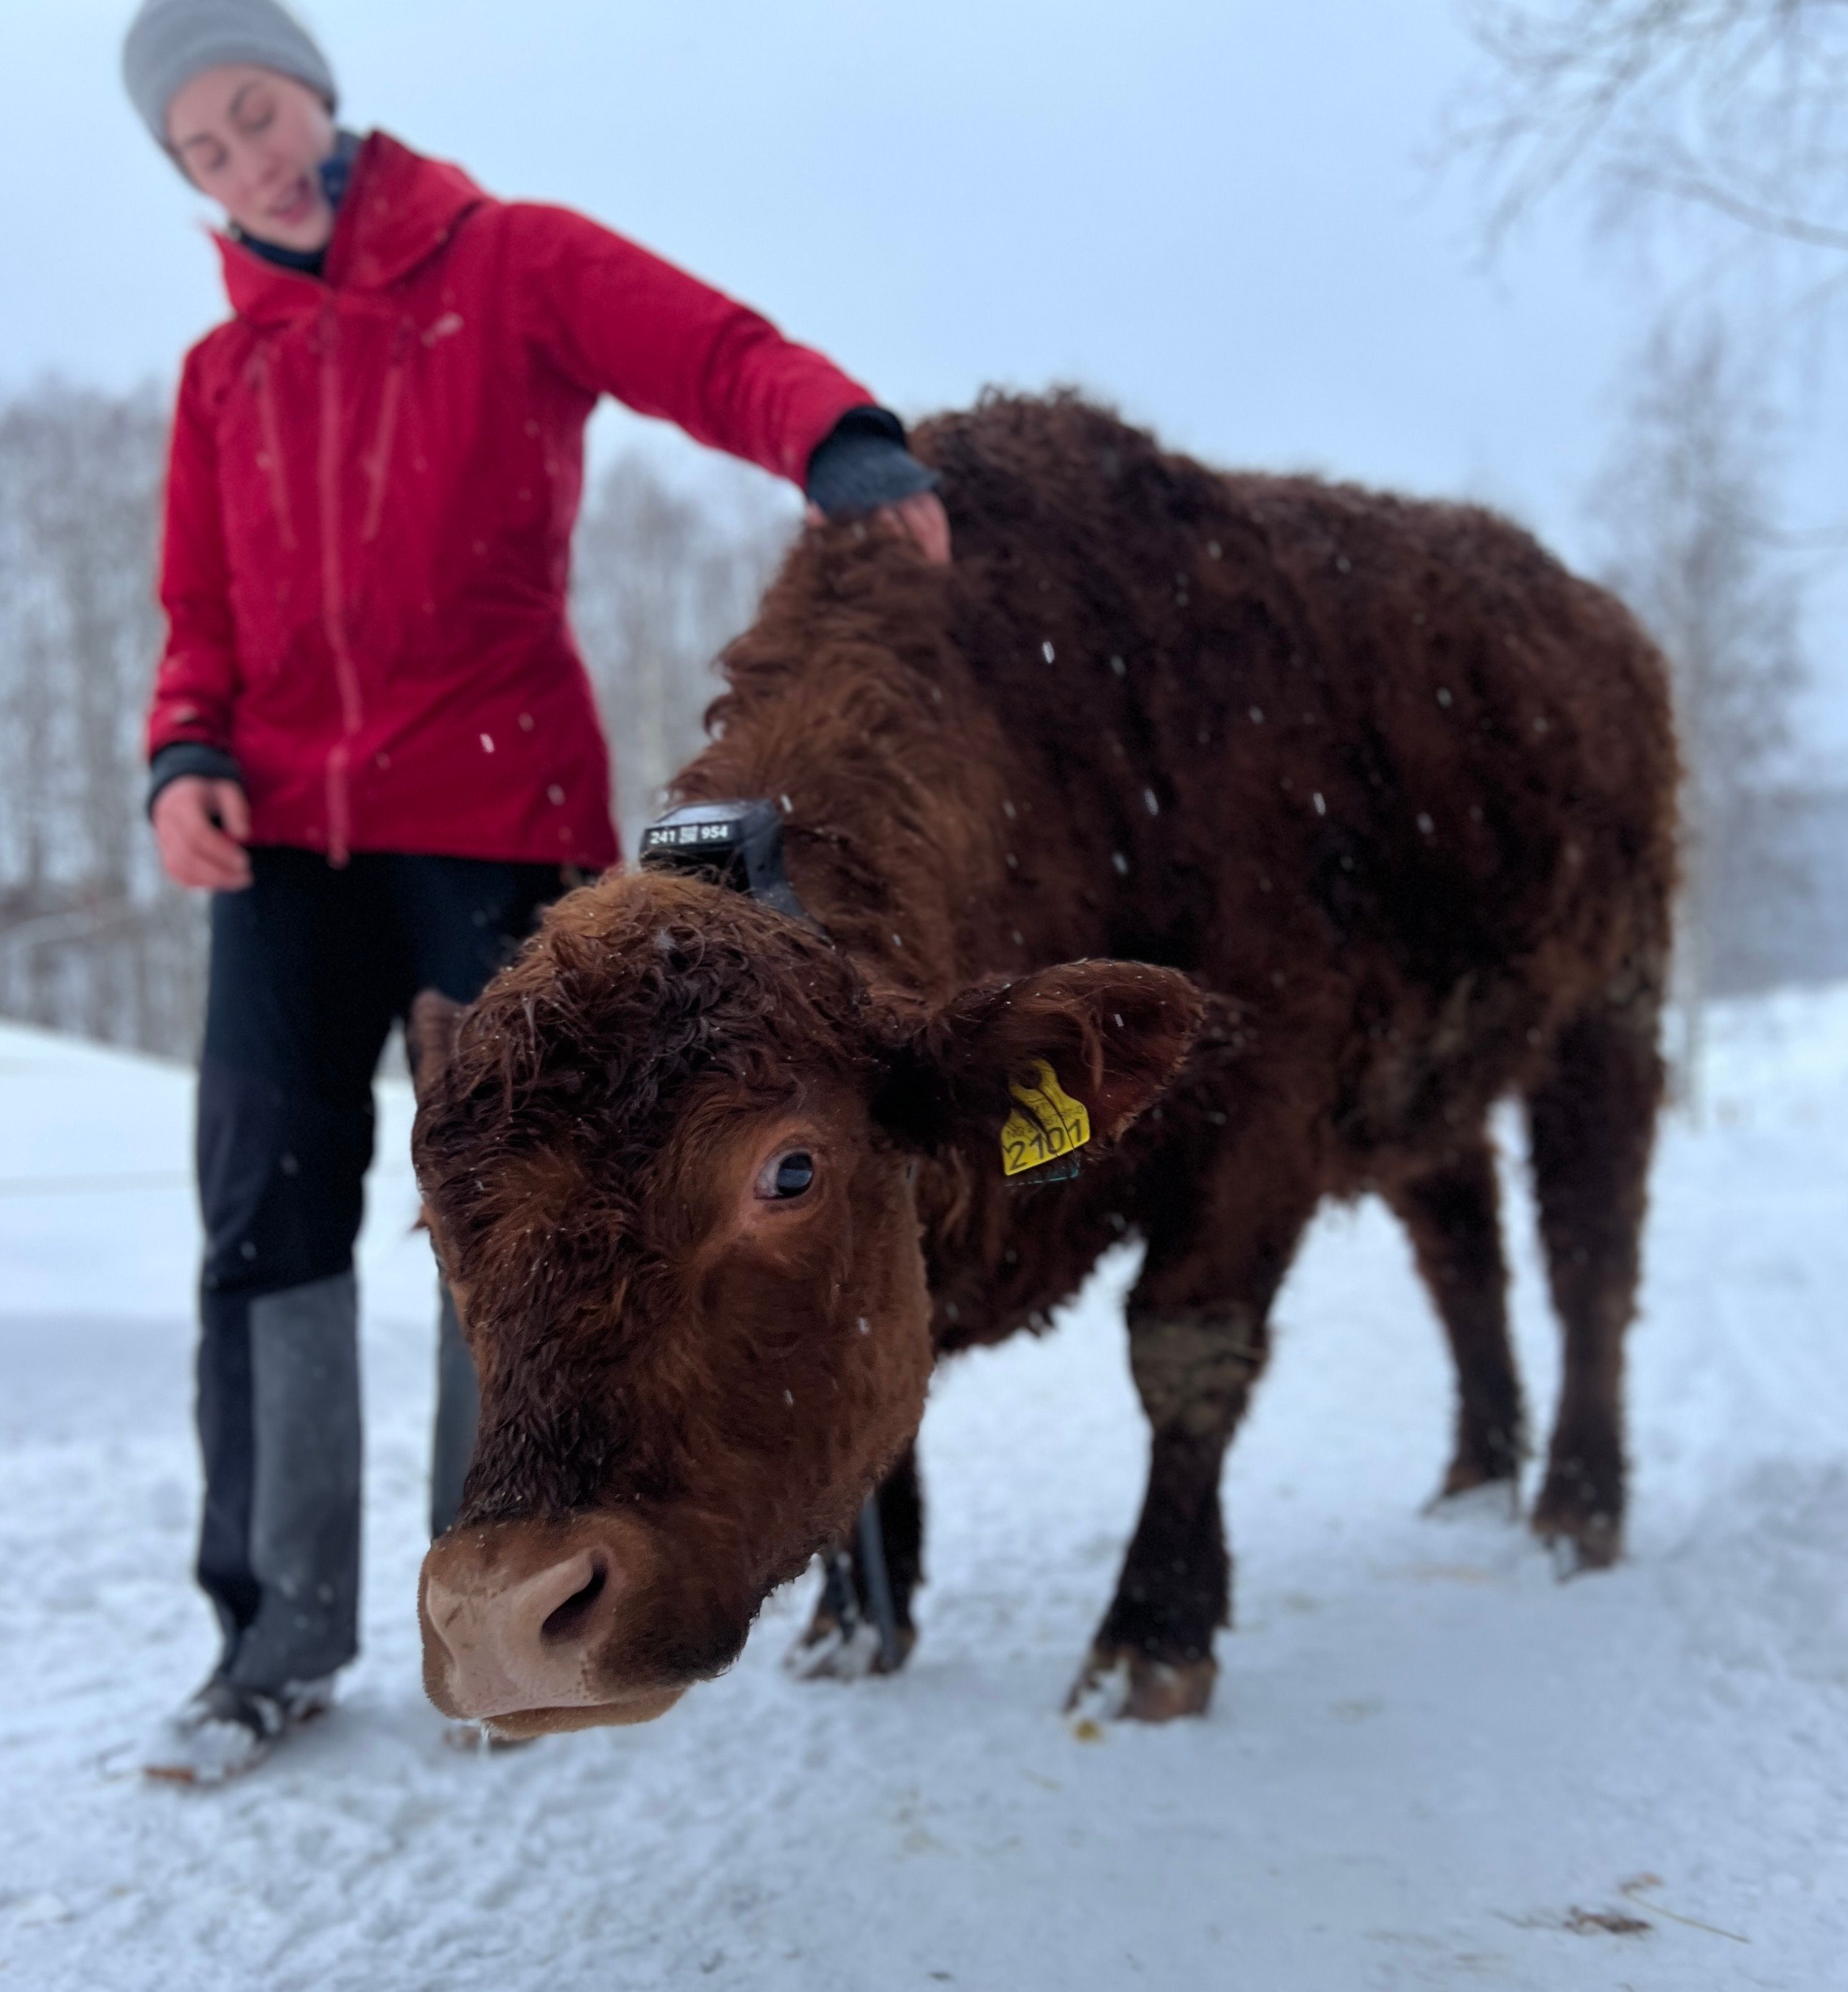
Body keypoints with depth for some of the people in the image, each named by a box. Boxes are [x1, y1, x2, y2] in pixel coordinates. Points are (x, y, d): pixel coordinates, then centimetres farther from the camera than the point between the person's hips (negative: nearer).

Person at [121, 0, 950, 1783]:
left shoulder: (515, 265, 5)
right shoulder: (223, 370, 18)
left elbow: (722, 360, -9)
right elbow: (204, 620, 18)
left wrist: (842, 442, -30)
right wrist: (183, 756, -3)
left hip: (495, 819, -4)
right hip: (284, 834, 4)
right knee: (267, 1214, -1)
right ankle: (280, 1628, 10)